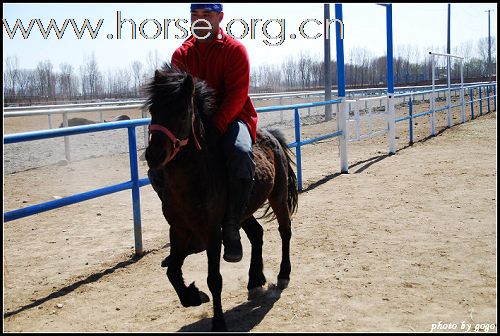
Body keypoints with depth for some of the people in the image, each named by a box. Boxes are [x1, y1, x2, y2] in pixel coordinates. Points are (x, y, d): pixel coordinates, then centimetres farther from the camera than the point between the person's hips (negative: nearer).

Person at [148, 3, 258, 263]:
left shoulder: (234, 49, -3)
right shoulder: (181, 54, 8)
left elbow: (236, 94, -13)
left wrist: (216, 126, -27)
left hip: (230, 118, -4)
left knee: (241, 154, -37)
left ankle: (231, 229, -23)